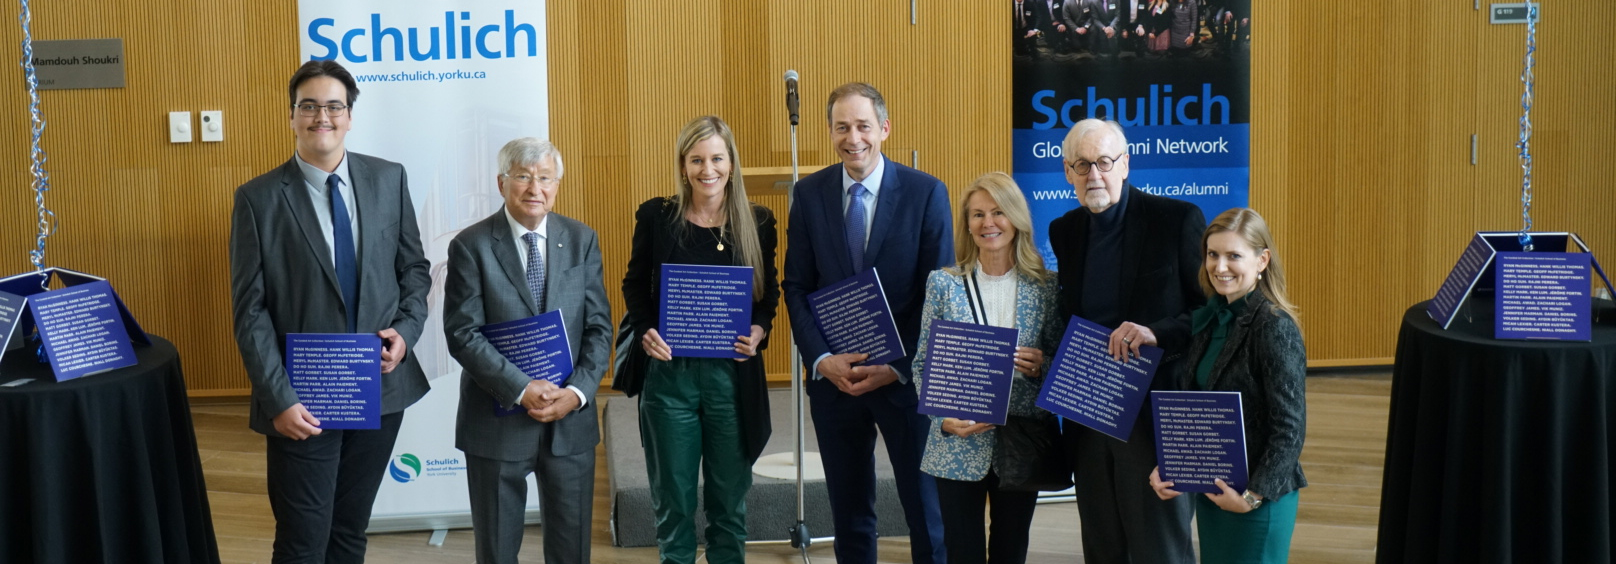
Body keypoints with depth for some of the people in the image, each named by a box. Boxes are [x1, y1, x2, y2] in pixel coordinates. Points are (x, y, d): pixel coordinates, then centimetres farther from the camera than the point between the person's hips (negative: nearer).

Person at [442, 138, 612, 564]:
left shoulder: (582, 240, 3)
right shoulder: (471, 246, -6)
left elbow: (598, 326, 2)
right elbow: (462, 334, -11)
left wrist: (578, 392, -12)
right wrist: (522, 390, -19)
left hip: (571, 419, 3)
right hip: (498, 421, -2)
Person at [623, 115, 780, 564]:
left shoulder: (757, 222, 1)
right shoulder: (656, 216, -1)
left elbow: (770, 293, 8)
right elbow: (635, 286, 6)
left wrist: (759, 332, -11)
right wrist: (646, 331, -12)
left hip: (734, 375, 1)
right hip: (669, 372, 0)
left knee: (730, 500, 13)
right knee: (673, 501, 9)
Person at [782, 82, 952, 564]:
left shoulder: (926, 192, -6)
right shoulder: (810, 193, 2)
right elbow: (796, 287, 2)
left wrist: (898, 367, -14)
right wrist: (821, 359, -12)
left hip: (904, 377, -2)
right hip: (832, 376, 2)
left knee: (926, 505, 8)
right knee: (849, 512, 14)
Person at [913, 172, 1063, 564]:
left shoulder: (1045, 286, 0)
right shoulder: (944, 284, -1)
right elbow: (923, 364, -1)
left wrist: (1042, 366, -16)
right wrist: (945, 418, -14)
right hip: (957, 447, -1)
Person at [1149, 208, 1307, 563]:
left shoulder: (1275, 328, -16)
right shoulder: (1210, 319, 6)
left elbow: (1290, 429, -17)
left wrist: (1254, 495, -18)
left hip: (1258, 497, -7)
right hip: (1209, 490, 7)